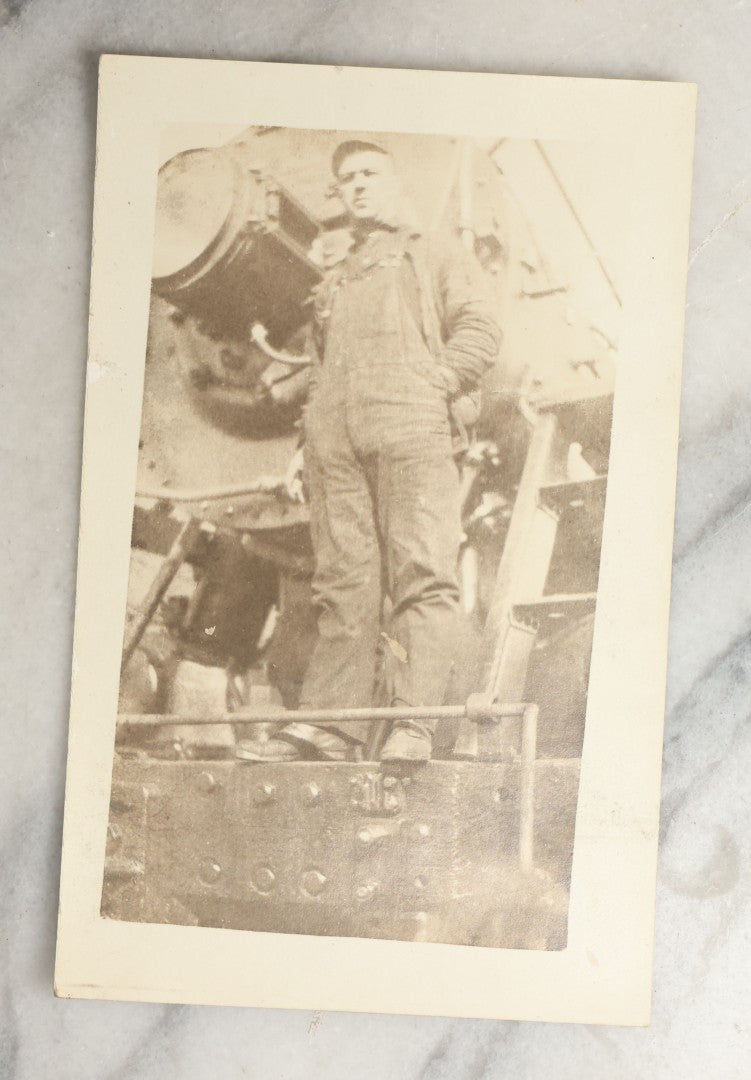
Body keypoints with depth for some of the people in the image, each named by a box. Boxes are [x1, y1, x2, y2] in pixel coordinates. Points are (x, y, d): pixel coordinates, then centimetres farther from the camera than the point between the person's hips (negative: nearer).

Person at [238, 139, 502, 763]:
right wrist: (311, 439, 12)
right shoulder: (332, 285, 36)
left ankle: (415, 721, -18)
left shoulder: (439, 257, 23)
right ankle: (331, 722, -9)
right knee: (343, 579, -5)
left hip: (412, 429, -4)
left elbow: (481, 332, 9)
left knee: (420, 571, -14)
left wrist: (430, 383, -6)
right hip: (335, 438, 4)